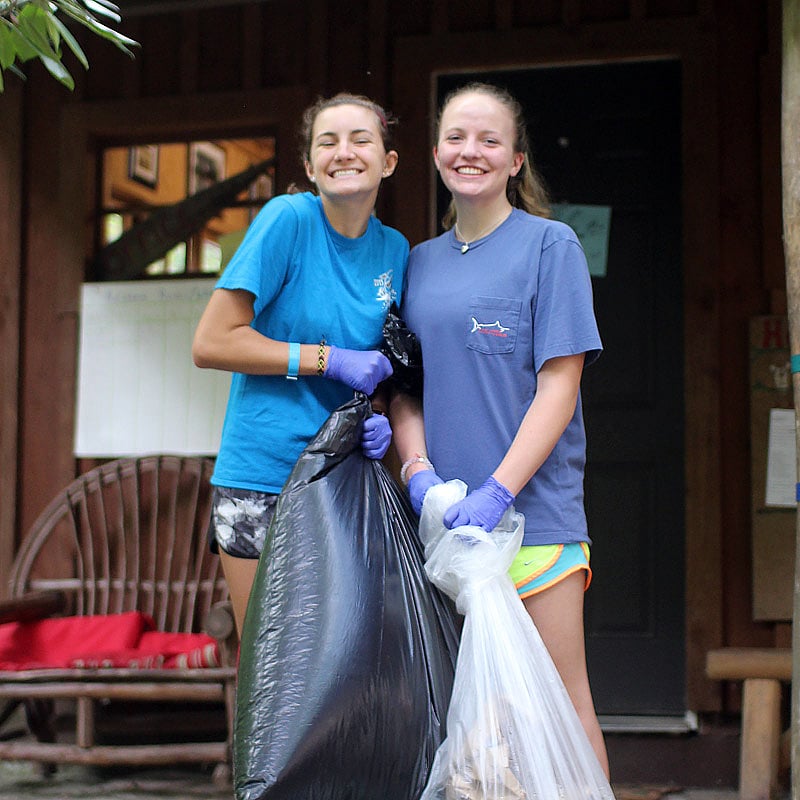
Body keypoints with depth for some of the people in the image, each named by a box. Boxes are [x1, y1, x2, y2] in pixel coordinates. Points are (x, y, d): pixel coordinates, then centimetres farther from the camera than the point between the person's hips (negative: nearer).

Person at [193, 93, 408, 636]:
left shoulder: (394, 249, 7)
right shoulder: (288, 219, -9)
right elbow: (211, 342, -12)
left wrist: (374, 417, -6)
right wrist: (329, 359, -16)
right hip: (262, 477, -4)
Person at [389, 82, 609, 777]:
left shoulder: (549, 244, -1)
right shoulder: (421, 262, 14)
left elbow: (559, 386, -8)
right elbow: (404, 386, 13)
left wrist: (496, 492, -17)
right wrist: (419, 470, -7)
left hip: (533, 507, -4)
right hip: (443, 514, 5)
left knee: (559, 696, -2)